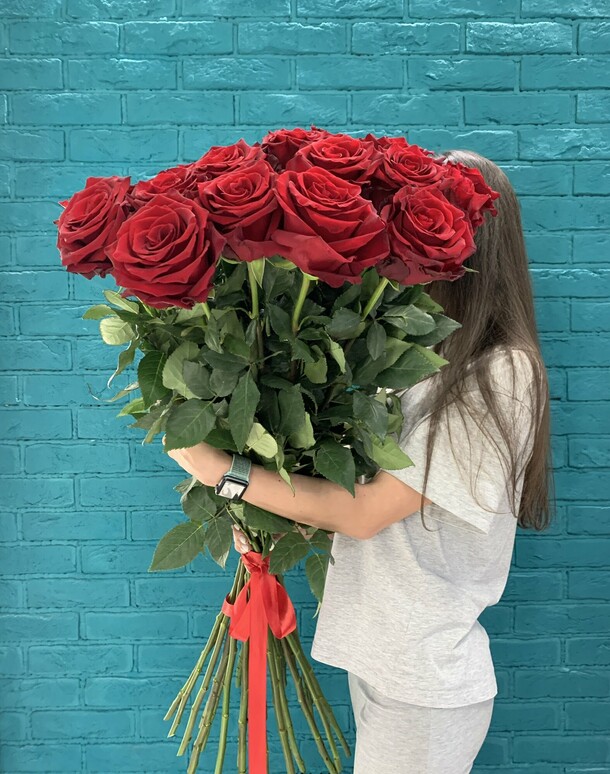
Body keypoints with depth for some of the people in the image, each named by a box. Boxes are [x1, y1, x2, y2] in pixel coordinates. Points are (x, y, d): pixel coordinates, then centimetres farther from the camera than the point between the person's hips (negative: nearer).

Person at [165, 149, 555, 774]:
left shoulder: (503, 376, -20)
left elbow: (367, 511, -21)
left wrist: (218, 470, -18)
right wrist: (272, 518, -6)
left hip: (423, 682, -7)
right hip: (375, 653, 7)